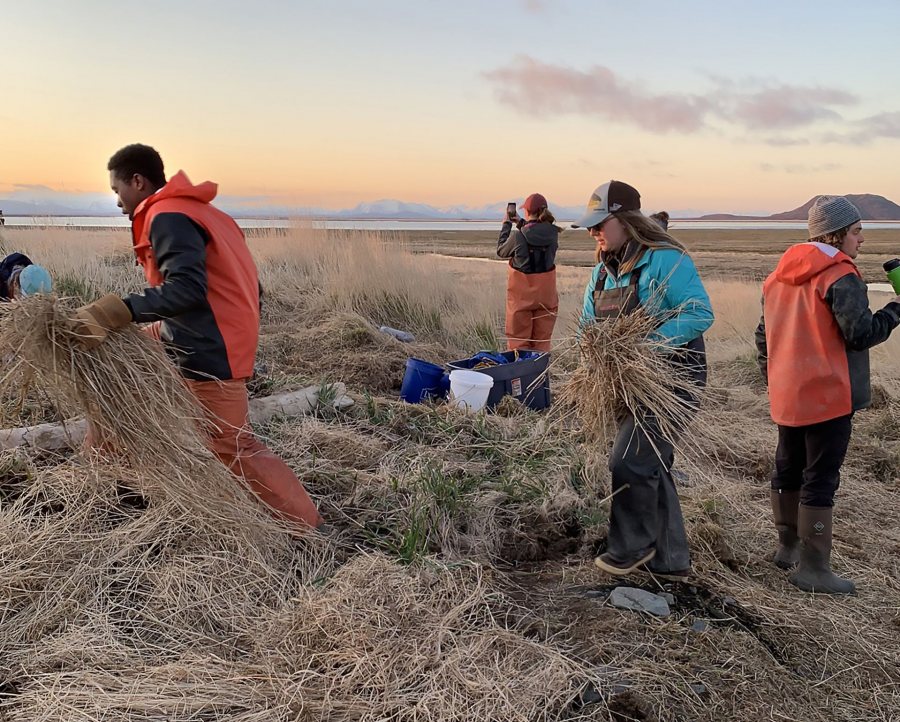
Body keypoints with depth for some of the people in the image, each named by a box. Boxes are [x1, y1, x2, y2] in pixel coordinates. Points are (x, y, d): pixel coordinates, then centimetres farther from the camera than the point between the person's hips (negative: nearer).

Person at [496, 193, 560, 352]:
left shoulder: (518, 235, -17)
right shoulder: (552, 233, -7)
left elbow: (501, 251, 2)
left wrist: (506, 225, 11)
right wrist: (522, 224, 19)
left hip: (521, 295, -3)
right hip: (546, 295, 4)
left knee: (518, 340, 8)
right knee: (542, 342, 13)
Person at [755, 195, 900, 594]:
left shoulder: (780, 275, 11)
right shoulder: (840, 276, -14)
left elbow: (764, 334, 16)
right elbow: (860, 334, -17)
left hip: (786, 396, 8)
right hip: (828, 396, -8)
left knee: (788, 470, 17)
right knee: (821, 479, -2)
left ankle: (788, 546, 29)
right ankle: (812, 567, 3)